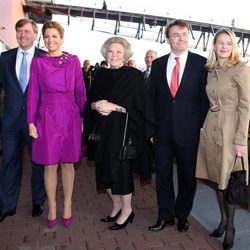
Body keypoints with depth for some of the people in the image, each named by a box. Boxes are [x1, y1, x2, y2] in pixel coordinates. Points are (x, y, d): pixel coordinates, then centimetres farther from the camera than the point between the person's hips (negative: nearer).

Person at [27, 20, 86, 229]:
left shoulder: (73, 60, 5)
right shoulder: (38, 62, 4)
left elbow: (80, 91, 5)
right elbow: (33, 94, 3)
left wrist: (84, 118, 2)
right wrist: (31, 122, -3)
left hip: (70, 116, 0)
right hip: (47, 117, 0)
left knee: (67, 163, 8)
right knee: (50, 165, 6)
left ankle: (67, 206, 24)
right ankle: (52, 208, 22)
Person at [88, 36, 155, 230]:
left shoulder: (134, 75, -7)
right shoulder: (101, 75, 9)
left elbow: (139, 106, -12)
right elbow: (92, 102, 11)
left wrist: (113, 107, -19)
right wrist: (97, 105, -12)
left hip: (124, 131, -5)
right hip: (104, 130, 6)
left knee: (121, 168, 0)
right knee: (105, 169, 10)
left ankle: (127, 209, 22)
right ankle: (116, 205, 31)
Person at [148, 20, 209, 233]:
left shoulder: (201, 63, -1)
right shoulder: (158, 64, 7)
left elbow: (205, 97, -1)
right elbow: (152, 97, 7)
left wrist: (202, 127, -6)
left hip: (189, 130, -2)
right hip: (162, 130, 2)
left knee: (188, 176, 12)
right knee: (162, 175, 11)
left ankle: (182, 215, 33)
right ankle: (165, 216, 30)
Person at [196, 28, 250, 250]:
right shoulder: (211, 71, 10)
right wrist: (208, 124, 9)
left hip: (230, 129, -6)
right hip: (211, 127, 6)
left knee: (228, 180, 4)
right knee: (216, 178, 14)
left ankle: (230, 227, 25)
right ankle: (223, 220, 33)